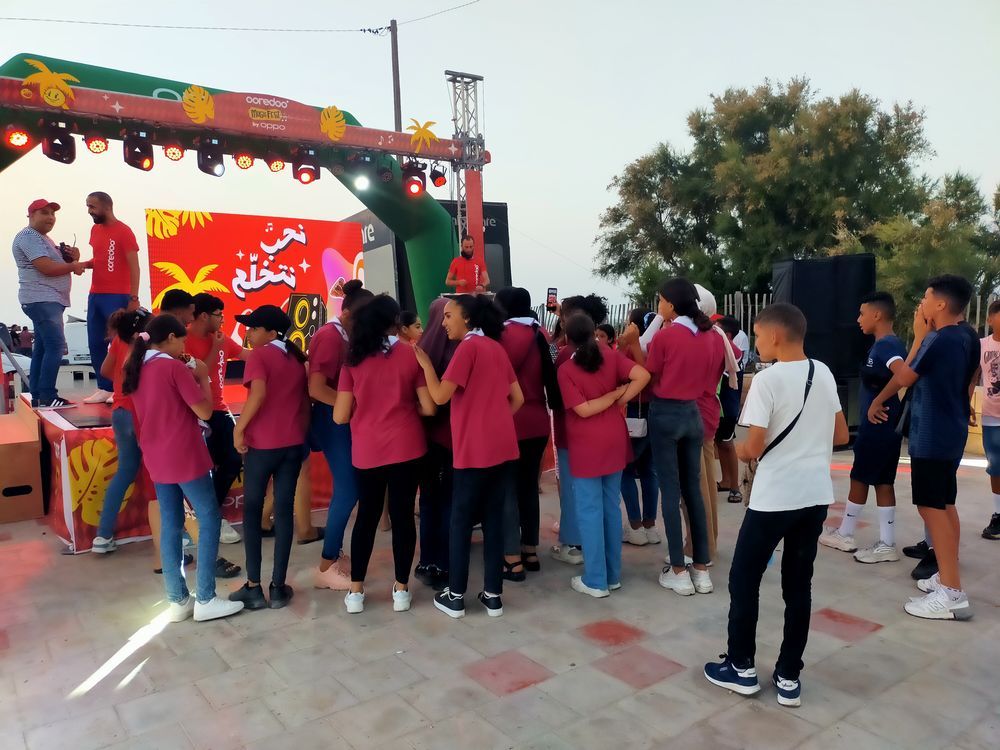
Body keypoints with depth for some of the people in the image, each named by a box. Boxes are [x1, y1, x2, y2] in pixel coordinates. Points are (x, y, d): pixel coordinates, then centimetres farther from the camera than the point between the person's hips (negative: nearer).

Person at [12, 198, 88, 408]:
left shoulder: (44, 238, 23)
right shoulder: (29, 237, -10)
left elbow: (56, 265, 22)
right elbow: (47, 268, -21)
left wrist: (72, 257, 2)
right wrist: (73, 266, -6)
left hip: (49, 300, 11)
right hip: (42, 300, -11)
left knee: (42, 348, 9)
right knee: (56, 346, -17)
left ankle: (38, 397, 11)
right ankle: (47, 397, -17)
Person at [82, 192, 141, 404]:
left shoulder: (123, 231, -8)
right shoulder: (95, 230, 14)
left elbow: (134, 267, -11)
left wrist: (133, 298, -15)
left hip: (117, 297, -7)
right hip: (95, 295, 8)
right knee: (96, 343, 8)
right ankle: (104, 388, 15)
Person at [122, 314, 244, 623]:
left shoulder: (137, 368, 8)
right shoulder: (174, 367, -14)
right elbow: (204, 411, -13)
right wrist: (202, 377, -1)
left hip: (156, 459, 8)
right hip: (185, 456, -8)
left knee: (170, 525, 11)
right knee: (209, 519, 1)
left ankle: (178, 600, 16)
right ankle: (205, 600, 2)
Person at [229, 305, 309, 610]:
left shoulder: (259, 355, -6)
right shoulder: (297, 357, 13)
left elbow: (259, 393, -23)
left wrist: (239, 428, -15)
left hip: (262, 443, -5)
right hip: (293, 443, 5)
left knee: (252, 510, 9)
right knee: (284, 511, 8)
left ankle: (253, 587, 11)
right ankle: (278, 587, 11)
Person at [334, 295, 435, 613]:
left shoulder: (353, 360, -2)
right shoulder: (410, 354, -4)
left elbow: (340, 416, -3)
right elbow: (428, 408, -4)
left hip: (366, 452, 1)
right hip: (406, 447, -1)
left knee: (366, 516, 15)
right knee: (402, 515, 9)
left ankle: (355, 592, 19)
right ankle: (401, 590, 17)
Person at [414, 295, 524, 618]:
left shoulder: (468, 347, -10)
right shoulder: (496, 348, 13)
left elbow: (440, 396, -14)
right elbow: (517, 398, 14)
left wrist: (424, 363, -3)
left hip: (475, 450, -7)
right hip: (503, 447, 7)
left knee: (461, 521, 6)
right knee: (494, 519, 12)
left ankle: (455, 596, 14)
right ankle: (493, 594, 17)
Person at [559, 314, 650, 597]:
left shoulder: (566, 370, -9)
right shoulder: (612, 357, 0)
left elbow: (583, 409, -15)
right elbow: (643, 375, -11)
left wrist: (616, 392, -6)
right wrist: (620, 399, -4)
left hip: (586, 447, -4)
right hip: (614, 442, 5)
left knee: (590, 511, 3)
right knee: (612, 506, 14)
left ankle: (595, 580, 10)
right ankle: (613, 574, 24)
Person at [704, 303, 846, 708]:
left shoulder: (768, 379, -15)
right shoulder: (824, 374, 6)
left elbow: (754, 448, -17)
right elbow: (841, 435, 14)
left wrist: (738, 449, 3)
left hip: (775, 497, -7)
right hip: (816, 494, 7)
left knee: (744, 579, 10)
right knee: (798, 585, 13)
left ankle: (742, 668, 20)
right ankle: (789, 677, 21)